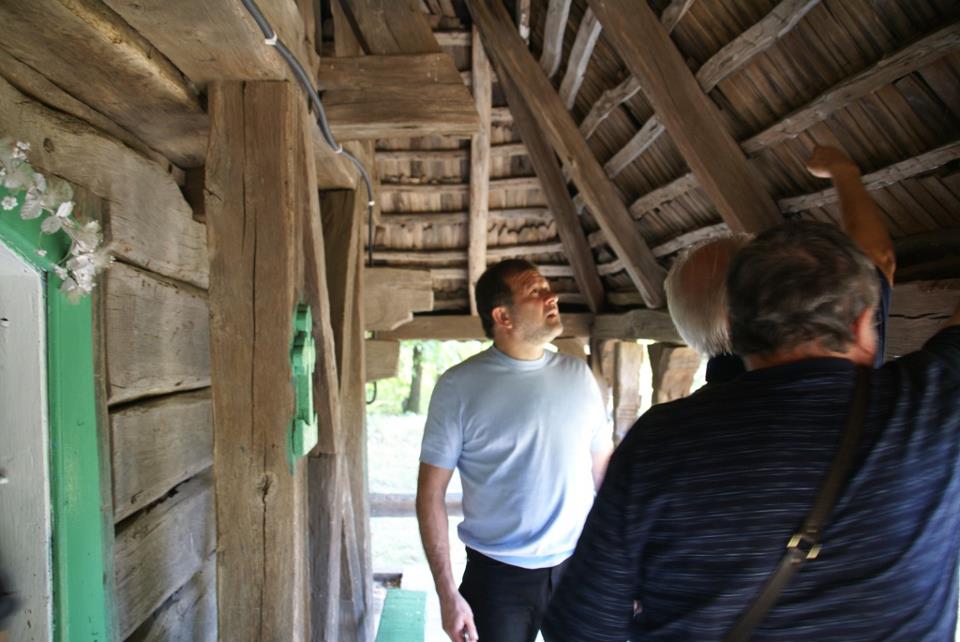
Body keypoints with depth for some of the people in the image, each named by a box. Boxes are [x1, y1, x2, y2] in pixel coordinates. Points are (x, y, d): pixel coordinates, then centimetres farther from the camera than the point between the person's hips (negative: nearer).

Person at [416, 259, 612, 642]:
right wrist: (446, 592, -10)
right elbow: (431, 493, -8)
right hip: (498, 577, -3)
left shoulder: (578, 374, -1)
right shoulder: (459, 386, -11)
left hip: (577, 568, 3)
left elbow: (604, 472, 5)